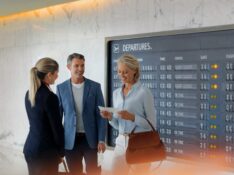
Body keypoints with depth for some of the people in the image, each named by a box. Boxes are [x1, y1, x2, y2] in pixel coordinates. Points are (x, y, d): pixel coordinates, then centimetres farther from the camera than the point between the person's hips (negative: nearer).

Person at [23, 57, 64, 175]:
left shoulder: (29, 94, 5)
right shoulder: (49, 97, -19)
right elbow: (57, 127, -15)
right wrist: (61, 152, 0)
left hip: (30, 147, 8)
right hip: (46, 150, -8)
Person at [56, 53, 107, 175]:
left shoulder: (95, 86, -1)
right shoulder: (61, 88, 2)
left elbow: (100, 114, -1)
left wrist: (101, 139, -6)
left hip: (90, 138, -1)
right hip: (70, 140, 1)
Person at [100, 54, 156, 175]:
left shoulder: (144, 92, -8)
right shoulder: (116, 93, 10)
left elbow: (152, 124, -9)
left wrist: (132, 117, -21)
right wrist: (110, 117, -6)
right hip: (121, 142, 5)